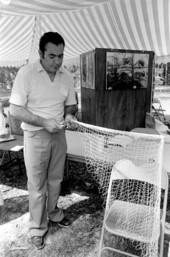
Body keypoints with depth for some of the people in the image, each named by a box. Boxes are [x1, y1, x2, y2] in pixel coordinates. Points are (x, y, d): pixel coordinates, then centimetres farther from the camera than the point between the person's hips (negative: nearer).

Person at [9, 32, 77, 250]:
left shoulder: (67, 76, 1)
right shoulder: (26, 73, -14)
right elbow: (15, 109, -15)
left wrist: (69, 116, -12)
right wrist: (44, 122, -24)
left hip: (59, 135, 5)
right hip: (36, 136, -4)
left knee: (55, 180, 19)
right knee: (37, 184, 8)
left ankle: (53, 213, 43)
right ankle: (37, 227, 28)